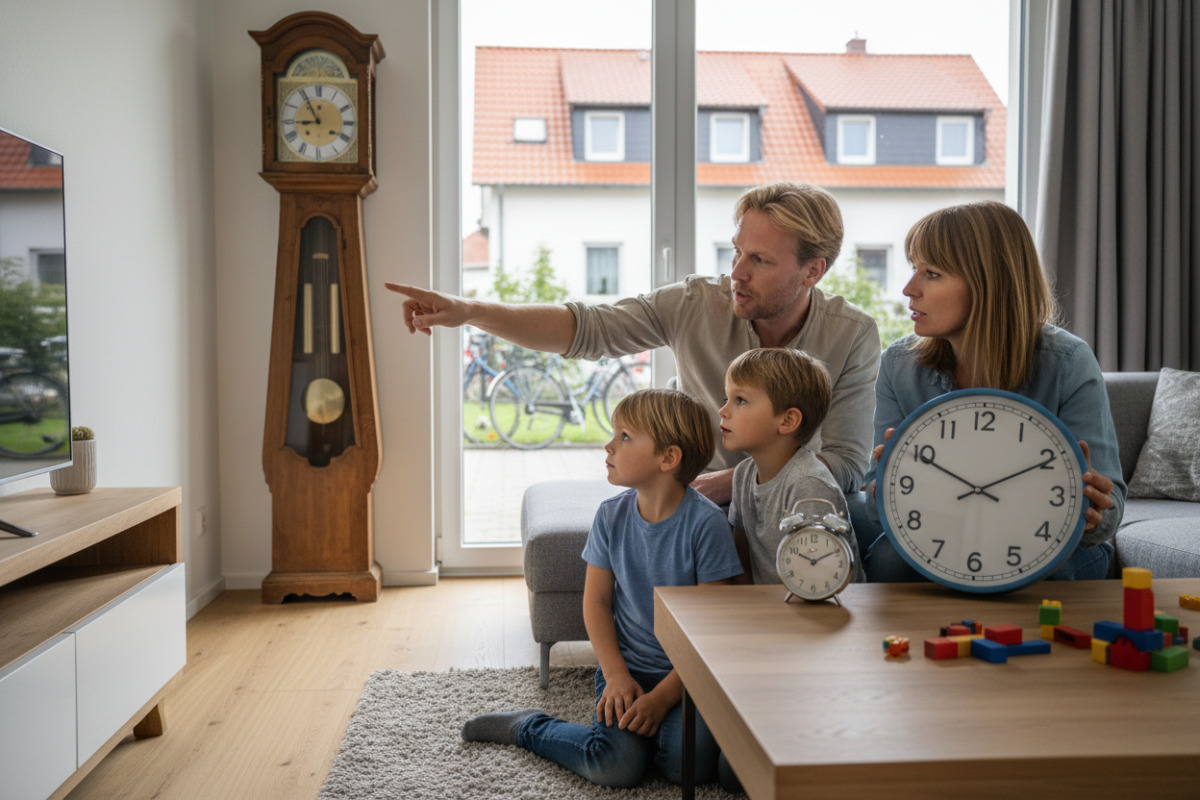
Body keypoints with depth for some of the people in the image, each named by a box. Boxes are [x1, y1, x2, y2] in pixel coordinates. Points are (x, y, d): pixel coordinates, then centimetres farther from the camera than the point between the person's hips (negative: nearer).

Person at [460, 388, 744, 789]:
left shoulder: (706, 522, -15)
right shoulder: (612, 515, -3)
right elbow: (596, 601, 4)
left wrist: (662, 697, -18)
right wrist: (616, 676, -10)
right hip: (626, 665, 2)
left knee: (688, 764, -25)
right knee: (616, 765, -19)